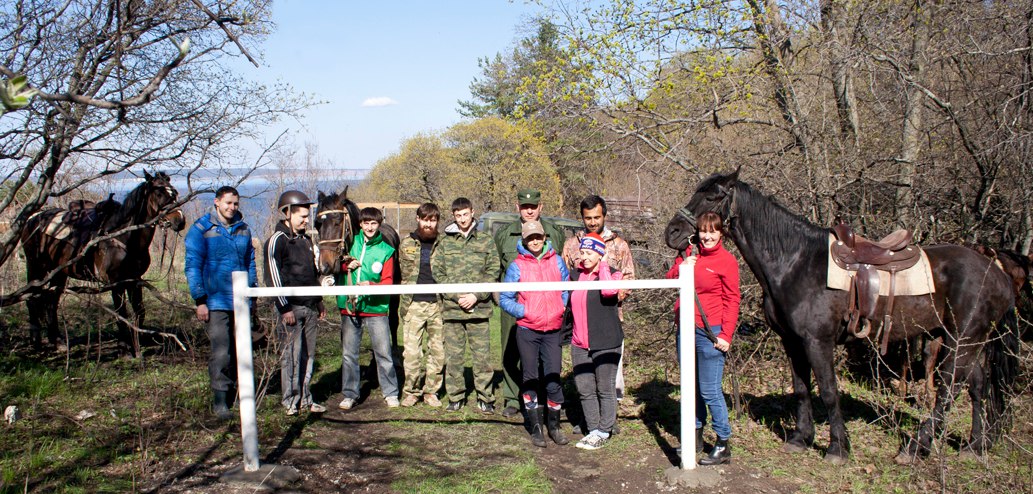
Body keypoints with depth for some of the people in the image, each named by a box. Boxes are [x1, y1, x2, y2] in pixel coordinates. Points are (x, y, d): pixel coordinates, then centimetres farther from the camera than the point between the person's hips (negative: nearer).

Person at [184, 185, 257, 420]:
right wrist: (200, 300, -10)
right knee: (221, 352, -10)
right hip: (216, 302, -5)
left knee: (239, 351, 11)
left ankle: (232, 395, 23)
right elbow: (192, 266, -5)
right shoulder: (201, 230, -3)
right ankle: (219, 400, -2)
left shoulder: (243, 230, 12)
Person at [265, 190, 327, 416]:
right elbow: (273, 276, -13)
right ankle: (291, 401, 5)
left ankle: (305, 398, 18)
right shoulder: (277, 241, -8)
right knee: (292, 354, -4)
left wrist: (319, 301, 21)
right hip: (291, 308, -7)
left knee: (308, 354, 10)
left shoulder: (306, 239, 16)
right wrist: (284, 308, -16)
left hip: (310, 307, 8)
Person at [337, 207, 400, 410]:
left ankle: (391, 393, 14)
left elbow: (388, 281, -5)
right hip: (349, 306, 2)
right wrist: (346, 266, -9)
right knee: (349, 353, 9)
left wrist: (372, 286, -25)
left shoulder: (386, 250, 0)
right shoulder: (350, 243, 5)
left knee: (383, 353, 1)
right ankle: (349, 395, 20)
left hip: (376, 308, -2)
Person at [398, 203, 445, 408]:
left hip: (437, 305, 0)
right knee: (411, 351, -2)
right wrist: (403, 301, 11)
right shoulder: (406, 243, 8)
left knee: (438, 350, 3)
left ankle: (431, 391, 16)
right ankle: (411, 391, 12)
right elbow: (399, 273, 15)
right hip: (413, 305, 0)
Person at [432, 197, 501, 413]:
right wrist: (456, 296, -8)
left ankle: (485, 399, 10)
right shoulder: (445, 242, 7)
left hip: (479, 308, -1)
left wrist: (476, 296, -9)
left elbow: (493, 272, 2)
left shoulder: (485, 241, 5)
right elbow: (437, 272, 3)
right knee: (453, 356, 6)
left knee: (482, 355, 0)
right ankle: (455, 398, 17)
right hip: (451, 308, 1)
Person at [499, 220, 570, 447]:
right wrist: (524, 311, -9)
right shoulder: (517, 266, -3)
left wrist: (561, 308, 1)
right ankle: (535, 428, 17)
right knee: (530, 378, 6)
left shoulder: (557, 261, 4)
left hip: (553, 330, 1)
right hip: (527, 330, -1)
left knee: (553, 378, 2)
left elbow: (567, 290, 13)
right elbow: (505, 299, 0)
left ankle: (554, 426, 19)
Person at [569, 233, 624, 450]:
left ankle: (604, 432, 15)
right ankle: (593, 430, 21)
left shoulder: (612, 274, -5)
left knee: (605, 389, 4)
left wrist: (603, 265, -15)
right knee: (584, 389, 9)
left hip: (605, 343, -5)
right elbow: (569, 302, 25)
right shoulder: (576, 276, 11)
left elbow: (609, 290, -28)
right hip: (579, 344, 5)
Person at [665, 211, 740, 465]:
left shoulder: (727, 260, -6)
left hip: (710, 332, -6)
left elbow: (732, 300, -7)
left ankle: (723, 446, 6)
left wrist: (726, 335, -13)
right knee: (691, 387, 16)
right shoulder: (690, 253, 8)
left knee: (710, 391, -4)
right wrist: (682, 266, -10)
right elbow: (670, 279, 10)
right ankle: (695, 438, 29)